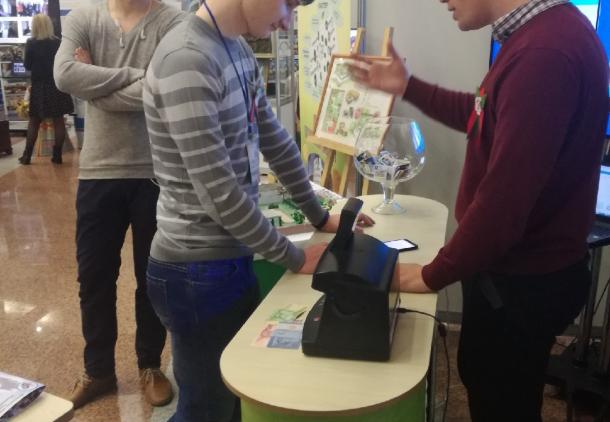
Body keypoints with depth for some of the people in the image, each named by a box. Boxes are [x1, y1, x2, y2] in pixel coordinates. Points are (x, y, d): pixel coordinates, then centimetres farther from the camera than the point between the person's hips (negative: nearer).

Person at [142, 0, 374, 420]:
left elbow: (276, 141, 14)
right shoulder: (187, 60, -23)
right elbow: (218, 193, -24)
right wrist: (294, 258, -13)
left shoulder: (238, 51, 6)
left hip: (232, 258, 9)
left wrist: (318, 216, 18)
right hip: (197, 271, -8)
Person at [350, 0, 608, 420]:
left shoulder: (545, 52, -30)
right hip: (517, 266, 9)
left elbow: (505, 197, -31)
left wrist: (434, 274, -17)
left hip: (523, 279, -9)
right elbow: (485, 117, 19)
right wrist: (408, 87, 18)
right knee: (483, 378, 27)